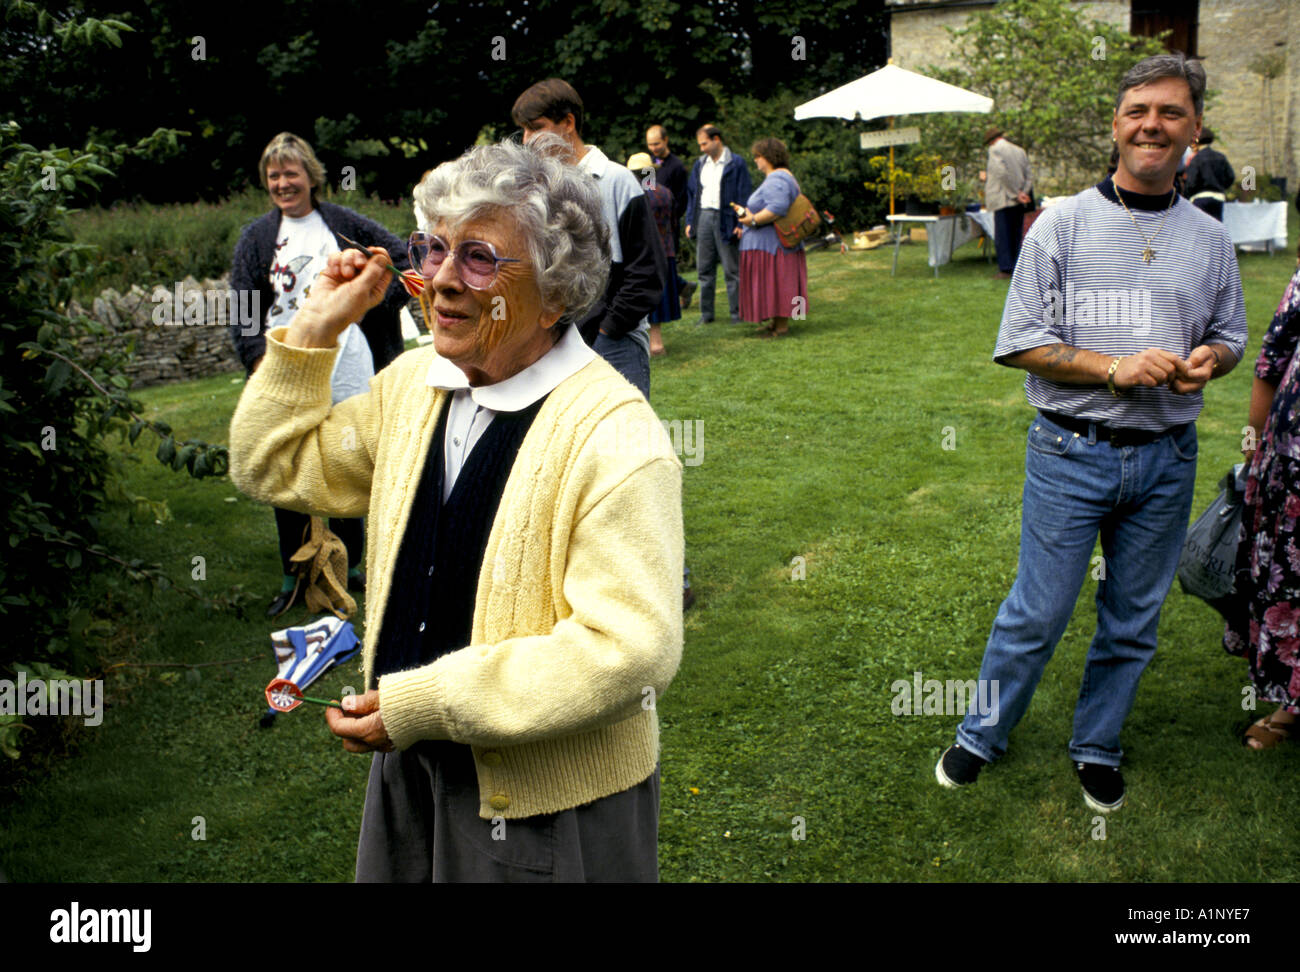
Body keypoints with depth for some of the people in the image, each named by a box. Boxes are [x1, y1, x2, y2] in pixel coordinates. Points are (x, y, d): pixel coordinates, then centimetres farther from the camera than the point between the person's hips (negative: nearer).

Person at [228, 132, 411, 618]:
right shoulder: (257, 236, 6)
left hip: (345, 365, 0)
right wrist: (258, 357, -15)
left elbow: (402, 257, 10)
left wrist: (377, 301, -6)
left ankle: (348, 566, 25)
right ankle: (294, 577, 17)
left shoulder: (342, 223, 5)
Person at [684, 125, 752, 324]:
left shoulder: (736, 164, -2)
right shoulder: (700, 164, 14)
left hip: (725, 220, -5)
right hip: (703, 217, 5)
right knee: (704, 269, 7)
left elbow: (744, 194, -5)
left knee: (732, 270, 0)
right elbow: (691, 193, 17)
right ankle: (706, 313, 13)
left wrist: (740, 224, -12)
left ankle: (737, 313, 6)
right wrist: (690, 221, 8)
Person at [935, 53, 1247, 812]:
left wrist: (1208, 361, -7)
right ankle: (983, 736, 24)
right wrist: (1116, 368, -18)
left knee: (1134, 621, 14)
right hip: (1073, 454, -3)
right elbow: (1021, 342, -7)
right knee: (1037, 614, 3)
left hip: (1167, 458, 4)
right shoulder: (1064, 224, -4)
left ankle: (1098, 748, 33)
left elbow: (1231, 334, 17)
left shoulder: (1211, 240, 7)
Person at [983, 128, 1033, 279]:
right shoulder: (1019, 150, 15)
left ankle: (1005, 269, -7)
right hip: (1019, 204, 7)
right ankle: (1017, 268, 11)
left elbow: (1003, 173, -17)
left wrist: (1016, 194, -14)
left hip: (1003, 200, -7)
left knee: (1002, 235, -3)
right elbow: (1029, 176, 9)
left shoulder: (995, 150, -5)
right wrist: (1023, 192, -1)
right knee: (1016, 236, 11)